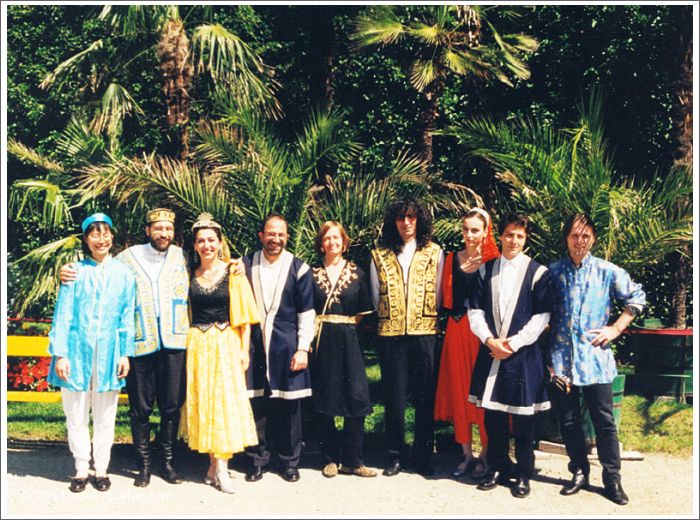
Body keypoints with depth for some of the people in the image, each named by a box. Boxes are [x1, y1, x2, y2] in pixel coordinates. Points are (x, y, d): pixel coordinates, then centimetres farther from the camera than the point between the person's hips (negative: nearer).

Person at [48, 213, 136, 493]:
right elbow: (62, 315, -2)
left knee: (105, 416, 9)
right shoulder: (75, 271, -1)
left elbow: (127, 317, 6)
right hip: (77, 352, -1)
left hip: (108, 354, 1)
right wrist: (60, 354, -7)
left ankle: (101, 469, 22)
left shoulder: (123, 273, 5)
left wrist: (125, 354, 2)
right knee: (76, 415, 7)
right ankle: (81, 470, 20)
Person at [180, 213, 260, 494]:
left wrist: (244, 349, -7)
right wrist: (185, 344, 2)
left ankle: (220, 465, 2)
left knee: (226, 400, -4)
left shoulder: (233, 272, -2)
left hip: (226, 344, -3)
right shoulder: (189, 274, 6)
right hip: (197, 345, 3)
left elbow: (244, 316, -2)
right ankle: (216, 463, 13)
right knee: (202, 402, 4)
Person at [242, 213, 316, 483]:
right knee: (255, 405, 4)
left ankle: (289, 461, 17)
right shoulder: (246, 265, 6)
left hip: (286, 346, -1)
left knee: (288, 407, 4)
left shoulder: (298, 268, 1)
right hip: (254, 345, 1)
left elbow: (306, 312, 0)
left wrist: (303, 349, -5)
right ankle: (257, 460, 18)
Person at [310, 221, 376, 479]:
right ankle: (331, 458, 15)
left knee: (356, 397, -6)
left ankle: (352, 460, 4)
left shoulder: (357, 273, 7)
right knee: (323, 400, 3)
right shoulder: (313, 274, 7)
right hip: (321, 341, 0)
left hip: (347, 341, 0)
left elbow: (362, 312, 9)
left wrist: (345, 325, 1)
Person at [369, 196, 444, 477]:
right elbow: (376, 298, 13)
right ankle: (394, 456, 14)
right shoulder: (379, 255, 9)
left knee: (425, 396, 3)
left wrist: (424, 316, 5)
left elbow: (437, 295, 10)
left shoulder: (434, 253, 7)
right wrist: (392, 316, 9)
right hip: (390, 333, 0)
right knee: (394, 397, 4)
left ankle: (423, 456, 14)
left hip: (424, 332, 0)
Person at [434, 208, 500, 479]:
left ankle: (484, 455, 15)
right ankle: (466, 454, 21)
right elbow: (447, 299, 4)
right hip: (457, 330, 4)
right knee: (459, 391, 8)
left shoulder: (494, 260, -3)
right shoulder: (452, 259, 8)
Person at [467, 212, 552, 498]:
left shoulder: (538, 272, -2)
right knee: (492, 414, 9)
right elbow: (475, 310, 6)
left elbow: (542, 316, -6)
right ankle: (497, 467, 24)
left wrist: (514, 342, -11)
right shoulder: (484, 270, 9)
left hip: (523, 354, -3)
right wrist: (490, 340, -8)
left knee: (522, 417, 4)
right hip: (490, 351, 3)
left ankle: (523, 474, 18)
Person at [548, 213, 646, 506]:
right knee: (568, 421, 10)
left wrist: (615, 329, 1)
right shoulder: (553, 272, 2)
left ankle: (612, 478, 17)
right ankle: (579, 472, 26)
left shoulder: (608, 272, 0)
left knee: (604, 421, 3)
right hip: (561, 358, 1)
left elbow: (636, 298, 9)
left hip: (595, 357, -1)